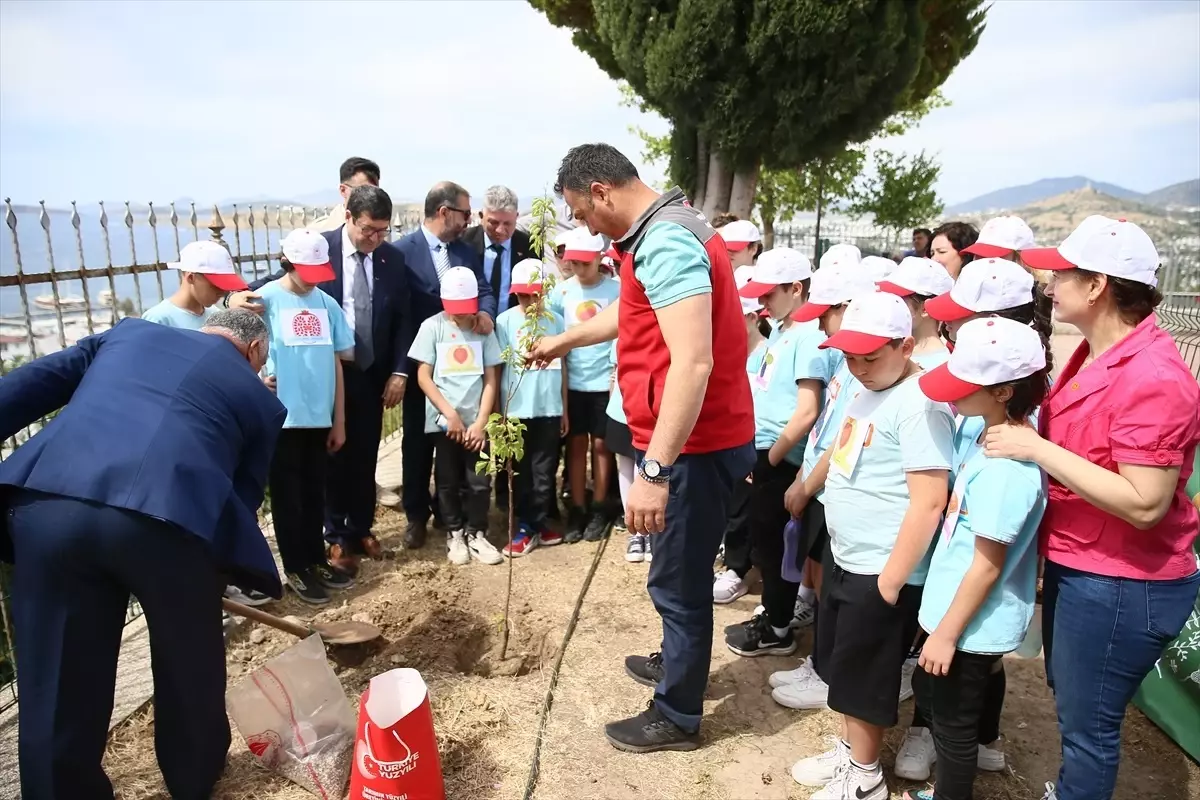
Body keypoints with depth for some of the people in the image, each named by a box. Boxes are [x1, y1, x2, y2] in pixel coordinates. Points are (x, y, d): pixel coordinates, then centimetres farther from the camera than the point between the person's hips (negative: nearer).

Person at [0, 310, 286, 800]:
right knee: (188, 656, 24)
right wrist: (215, 571, 35)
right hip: (164, 515, -2)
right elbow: (243, 494, 22)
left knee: (58, 678, 18)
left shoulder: (131, 331, 29)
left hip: (47, 503, 3)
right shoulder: (260, 398, 21)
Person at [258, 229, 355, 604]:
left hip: (319, 417, 4)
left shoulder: (327, 304, 4)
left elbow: (337, 363, 8)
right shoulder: (266, 299, -6)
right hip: (283, 417, -3)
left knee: (315, 493, 15)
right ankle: (296, 570, 21)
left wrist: (339, 421, 9)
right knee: (287, 496, 9)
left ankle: (316, 560, 30)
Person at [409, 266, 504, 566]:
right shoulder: (432, 327, -1)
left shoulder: (484, 329, 2)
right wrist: (450, 414, -10)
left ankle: (476, 534, 20)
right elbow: (423, 377, -3)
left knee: (479, 482, 2)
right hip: (443, 420, -1)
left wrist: (481, 421, -6)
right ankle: (454, 534, 25)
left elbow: (491, 379, 1)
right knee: (448, 481, 9)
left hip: (477, 421, 1)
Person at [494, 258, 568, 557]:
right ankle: (525, 528, 20)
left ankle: (538, 524, 25)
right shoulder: (505, 320, -4)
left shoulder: (556, 320, 2)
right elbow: (497, 367, -2)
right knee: (520, 472, 9)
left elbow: (562, 365, 7)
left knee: (545, 472, 11)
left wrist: (564, 409, 10)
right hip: (516, 409, -2)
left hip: (549, 409, 2)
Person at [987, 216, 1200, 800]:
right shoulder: (1095, 354, 5)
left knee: (1086, 724, 10)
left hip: (1122, 585, -9)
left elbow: (1144, 503, -29)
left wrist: (1037, 449, -28)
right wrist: (1019, 430, 2)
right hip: (1074, 565, 9)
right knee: (1066, 698, 27)